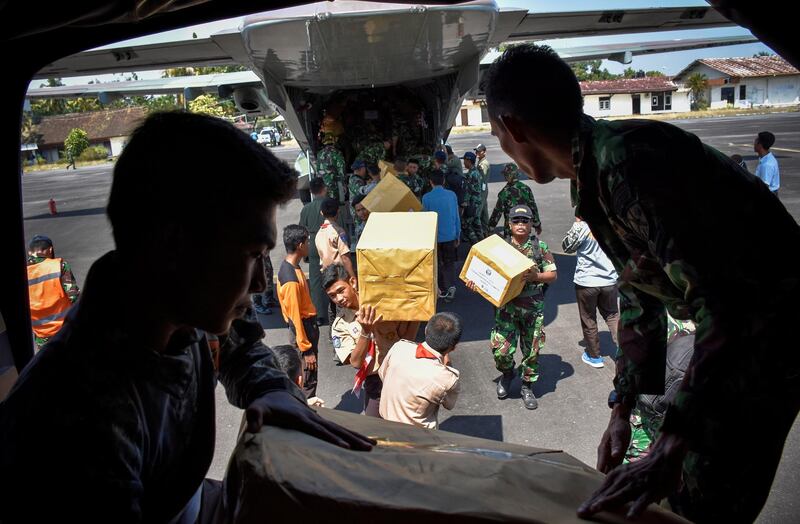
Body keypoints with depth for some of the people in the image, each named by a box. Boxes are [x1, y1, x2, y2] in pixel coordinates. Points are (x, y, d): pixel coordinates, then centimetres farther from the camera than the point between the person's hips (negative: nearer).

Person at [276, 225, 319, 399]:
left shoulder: (289, 266, 3)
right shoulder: (291, 279, -27)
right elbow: (295, 316, -24)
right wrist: (306, 349, -19)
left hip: (307, 324, 10)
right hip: (303, 329, -10)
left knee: (304, 378, 21)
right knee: (307, 381, 2)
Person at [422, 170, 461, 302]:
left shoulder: (426, 197, -11)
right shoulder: (452, 195, -3)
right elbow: (457, 217, 2)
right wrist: (458, 235, 12)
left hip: (434, 237, -2)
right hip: (450, 236, 2)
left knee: (437, 264, 13)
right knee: (449, 263, 14)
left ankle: (443, 290, 19)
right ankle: (451, 285, -6)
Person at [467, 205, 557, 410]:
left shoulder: (540, 247, 0)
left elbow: (553, 274, 2)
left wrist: (536, 276, -17)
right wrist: (475, 282, -12)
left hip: (533, 307, 0)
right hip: (507, 306, 0)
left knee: (532, 350, 8)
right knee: (501, 349, -4)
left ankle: (527, 387, 29)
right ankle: (507, 373, 30)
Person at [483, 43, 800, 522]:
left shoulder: (628, 162, -29)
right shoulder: (595, 174, 2)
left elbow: (722, 306, -32)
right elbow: (639, 295, 9)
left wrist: (670, 451, -30)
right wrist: (622, 409, 11)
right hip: (738, 324, 9)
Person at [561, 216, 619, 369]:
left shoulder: (581, 227, -19)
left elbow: (567, 247, -4)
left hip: (586, 281, -3)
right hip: (609, 279, 3)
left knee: (588, 319, 14)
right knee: (612, 315, 22)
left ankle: (594, 356, 26)